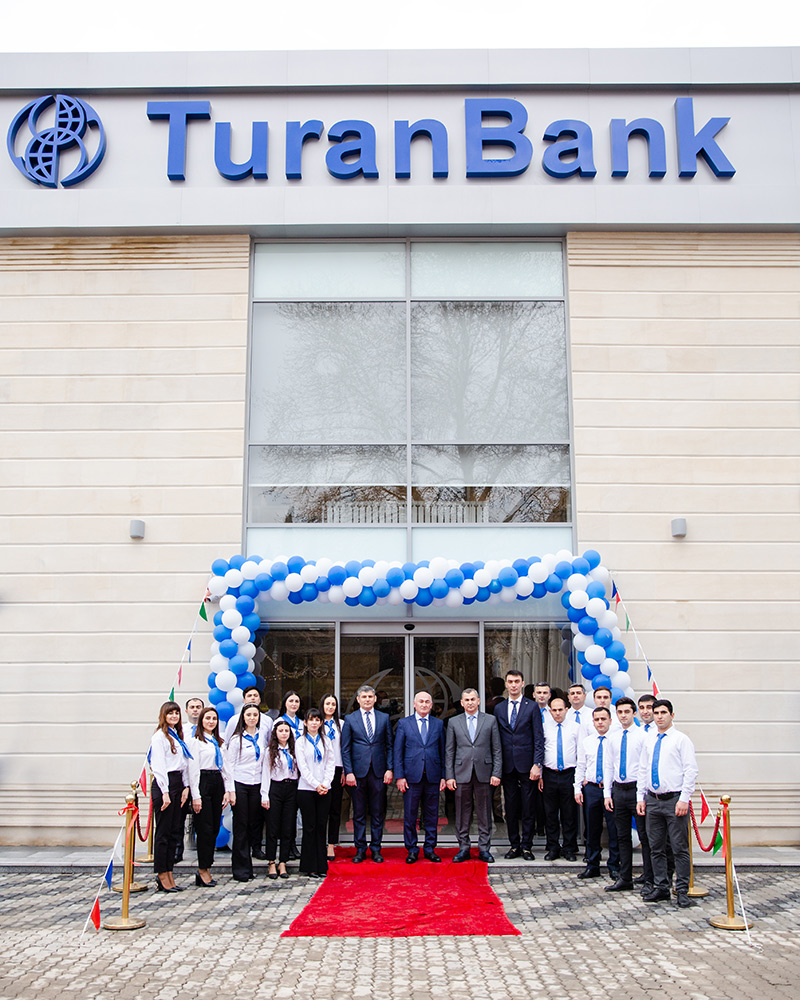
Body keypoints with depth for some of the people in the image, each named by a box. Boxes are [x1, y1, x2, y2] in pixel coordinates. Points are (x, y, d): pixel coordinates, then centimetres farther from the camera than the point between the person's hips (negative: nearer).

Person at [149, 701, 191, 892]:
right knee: (163, 832, -4)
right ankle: (162, 877, 2)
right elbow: (158, 766, -12)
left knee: (174, 832, 8)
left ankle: (168, 875, 13)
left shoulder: (178, 736, 18)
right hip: (163, 783, -8)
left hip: (178, 783, 8)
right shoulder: (160, 736, -6)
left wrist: (185, 787, 8)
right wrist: (165, 792, -17)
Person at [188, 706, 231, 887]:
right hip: (203, 782, -7)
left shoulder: (218, 742, 18)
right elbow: (193, 769, -8)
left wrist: (227, 790, 11)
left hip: (217, 782, 7)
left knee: (215, 828, 6)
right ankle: (203, 870, 4)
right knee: (205, 829, -5)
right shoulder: (196, 741, -3)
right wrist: (195, 796, -14)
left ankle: (205, 869, 14)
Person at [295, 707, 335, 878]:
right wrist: (316, 785, -13)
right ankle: (310, 867, 6)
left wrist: (325, 784, -7)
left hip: (324, 789, 3)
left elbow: (330, 764, 6)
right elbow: (303, 767, -5)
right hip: (306, 789, -3)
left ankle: (321, 866, 9)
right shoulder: (301, 742, 2)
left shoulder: (325, 741, 11)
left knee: (321, 826, 3)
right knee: (310, 827, -1)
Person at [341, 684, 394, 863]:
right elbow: (345, 749, 2)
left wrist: (389, 769, 0)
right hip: (358, 771, -1)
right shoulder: (350, 719, 4)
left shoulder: (384, 718, 8)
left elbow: (389, 745, 9)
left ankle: (375, 849, 15)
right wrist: (348, 772, -6)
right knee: (359, 813, 5)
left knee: (378, 813, 5)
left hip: (378, 772, 1)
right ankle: (360, 849, 15)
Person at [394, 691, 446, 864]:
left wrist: (444, 776, 3)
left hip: (433, 777, 2)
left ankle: (430, 849, 18)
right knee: (410, 816, 3)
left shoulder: (439, 724, 9)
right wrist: (399, 776, -5)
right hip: (411, 776, -1)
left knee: (432, 815, 7)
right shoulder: (403, 723, 5)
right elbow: (398, 752, 2)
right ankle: (412, 850, 14)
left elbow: (443, 751, 9)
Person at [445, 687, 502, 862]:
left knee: (484, 813, 4)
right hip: (461, 774, 1)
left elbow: (497, 750, 5)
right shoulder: (454, 722, 8)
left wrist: (496, 774, -3)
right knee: (462, 813, 4)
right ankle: (464, 848, 15)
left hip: (484, 773, 0)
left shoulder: (490, 720, 6)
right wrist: (449, 776, 0)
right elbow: (449, 751, 7)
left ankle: (484, 849, 14)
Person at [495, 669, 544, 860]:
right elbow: (497, 738, 10)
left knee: (528, 808, 2)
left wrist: (537, 764, -11)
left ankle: (526, 846, 11)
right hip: (507, 765, 3)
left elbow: (539, 738, -3)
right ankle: (514, 845, 18)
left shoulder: (532, 707, 1)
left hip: (526, 764, -3)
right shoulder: (499, 709, 11)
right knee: (511, 808, 8)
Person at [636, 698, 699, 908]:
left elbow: (691, 771, -8)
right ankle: (661, 888, 19)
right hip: (652, 800, 6)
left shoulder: (681, 740, -3)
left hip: (674, 800, -5)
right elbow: (642, 771, 17)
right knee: (656, 848, 10)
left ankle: (682, 891, 6)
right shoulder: (649, 743, 14)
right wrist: (640, 798, 10)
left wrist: (684, 799, -15)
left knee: (680, 848, -2)